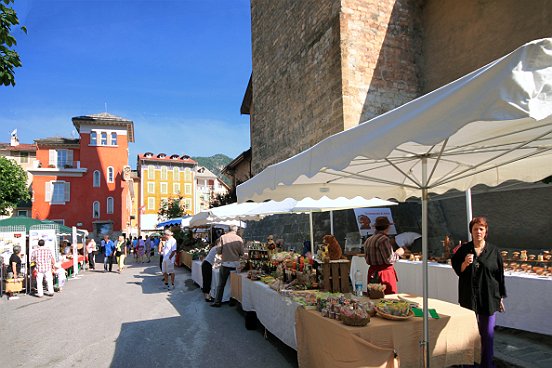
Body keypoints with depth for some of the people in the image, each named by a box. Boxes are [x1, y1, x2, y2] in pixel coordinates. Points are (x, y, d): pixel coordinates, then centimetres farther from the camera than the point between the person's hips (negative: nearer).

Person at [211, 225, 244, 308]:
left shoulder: (223, 237, -7)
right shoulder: (239, 238, -5)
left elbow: (219, 251, -5)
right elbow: (242, 253, -3)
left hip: (225, 264, -1)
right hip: (236, 264, 1)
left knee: (221, 284, 9)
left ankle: (217, 301, 13)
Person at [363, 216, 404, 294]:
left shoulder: (368, 240, 9)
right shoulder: (384, 239, -15)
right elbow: (390, 259, -15)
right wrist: (398, 253, 3)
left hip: (372, 273, 8)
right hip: (385, 272, -8)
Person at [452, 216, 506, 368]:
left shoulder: (493, 251, 0)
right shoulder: (463, 250, 0)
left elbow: (500, 275, 4)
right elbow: (457, 270, 4)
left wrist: (501, 298, 6)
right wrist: (465, 263, -16)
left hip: (489, 298, 0)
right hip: (468, 297, 0)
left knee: (487, 332, 8)